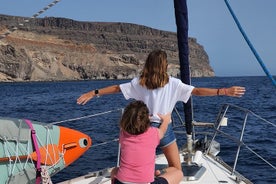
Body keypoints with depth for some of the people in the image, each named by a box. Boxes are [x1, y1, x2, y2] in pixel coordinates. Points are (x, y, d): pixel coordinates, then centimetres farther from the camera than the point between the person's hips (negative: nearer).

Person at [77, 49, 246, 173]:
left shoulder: (139, 82, 2)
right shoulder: (173, 83, -6)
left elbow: (116, 88, 7)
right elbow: (197, 91, -11)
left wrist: (94, 93, 17)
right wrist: (224, 91, -11)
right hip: (164, 128, -3)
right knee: (176, 170, 10)